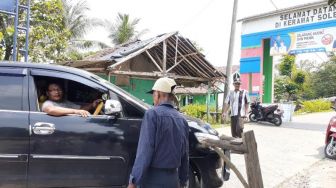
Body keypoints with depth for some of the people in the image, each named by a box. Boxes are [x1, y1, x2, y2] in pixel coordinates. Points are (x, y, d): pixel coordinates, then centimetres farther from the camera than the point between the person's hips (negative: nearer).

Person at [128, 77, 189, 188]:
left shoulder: (153, 114, -11)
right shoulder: (181, 119, 9)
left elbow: (145, 151, -17)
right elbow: (185, 154, 14)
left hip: (154, 179, -6)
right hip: (173, 179, 7)